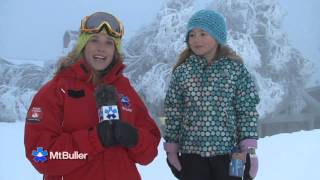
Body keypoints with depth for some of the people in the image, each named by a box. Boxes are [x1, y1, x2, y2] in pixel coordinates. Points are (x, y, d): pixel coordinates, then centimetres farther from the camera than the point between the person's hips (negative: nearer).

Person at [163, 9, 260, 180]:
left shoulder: (236, 69, -2)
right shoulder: (182, 71, 2)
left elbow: (247, 111, -3)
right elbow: (173, 112, 5)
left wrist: (248, 147, -8)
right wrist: (171, 147, 4)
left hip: (227, 151, -1)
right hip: (191, 152, 1)